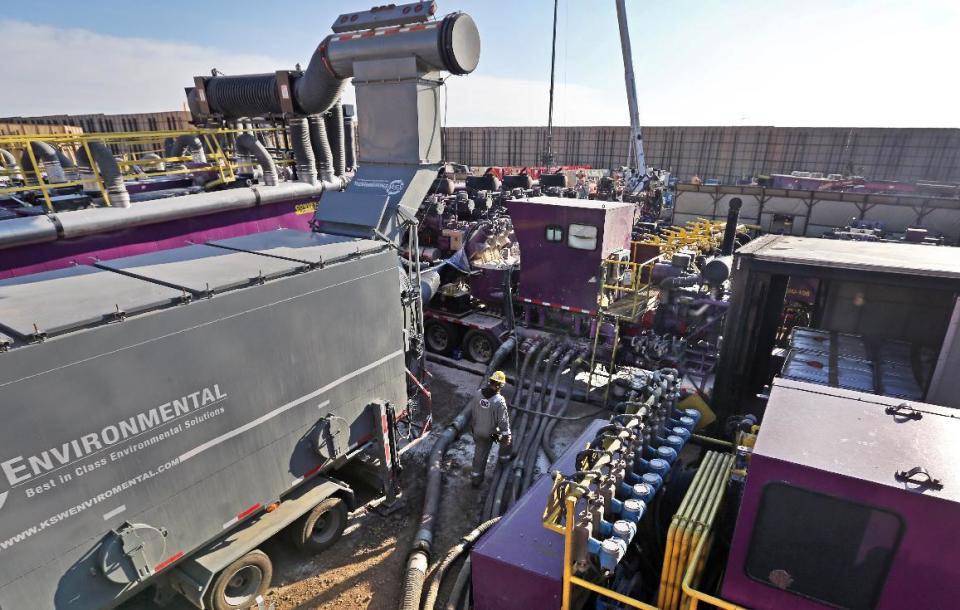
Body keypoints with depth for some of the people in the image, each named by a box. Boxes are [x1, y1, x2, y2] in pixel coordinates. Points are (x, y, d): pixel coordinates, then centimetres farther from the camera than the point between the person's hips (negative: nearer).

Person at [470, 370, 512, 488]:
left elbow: (473, 412, 4)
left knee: (479, 454, 19)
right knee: (506, 437, 28)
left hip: (478, 432, 4)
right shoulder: (499, 400, -27)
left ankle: (475, 478, 29)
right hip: (492, 433, -4)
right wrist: (506, 435, -9)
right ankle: (505, 457, 47)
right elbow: (503, 420, -21)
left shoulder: (478, 394, -11)